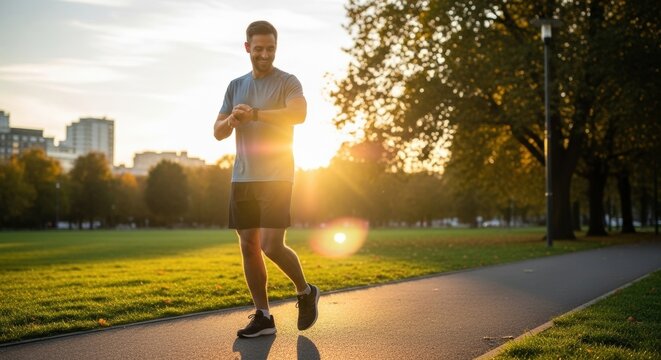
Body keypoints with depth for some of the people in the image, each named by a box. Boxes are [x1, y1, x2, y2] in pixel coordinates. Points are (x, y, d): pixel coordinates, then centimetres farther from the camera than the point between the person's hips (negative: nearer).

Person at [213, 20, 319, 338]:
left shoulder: (287, 82, -1)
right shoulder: (235, 86, 15)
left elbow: (299, 113, -23)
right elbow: (218, 132, 11)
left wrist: (254, 114, -27)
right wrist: (231, 121, -12)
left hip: (275, 177, -6)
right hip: (242, 178, 6)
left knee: (271, 246, -12)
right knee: (248, 246, 4)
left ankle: (306, 293, 15)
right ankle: (263, 317, 13)